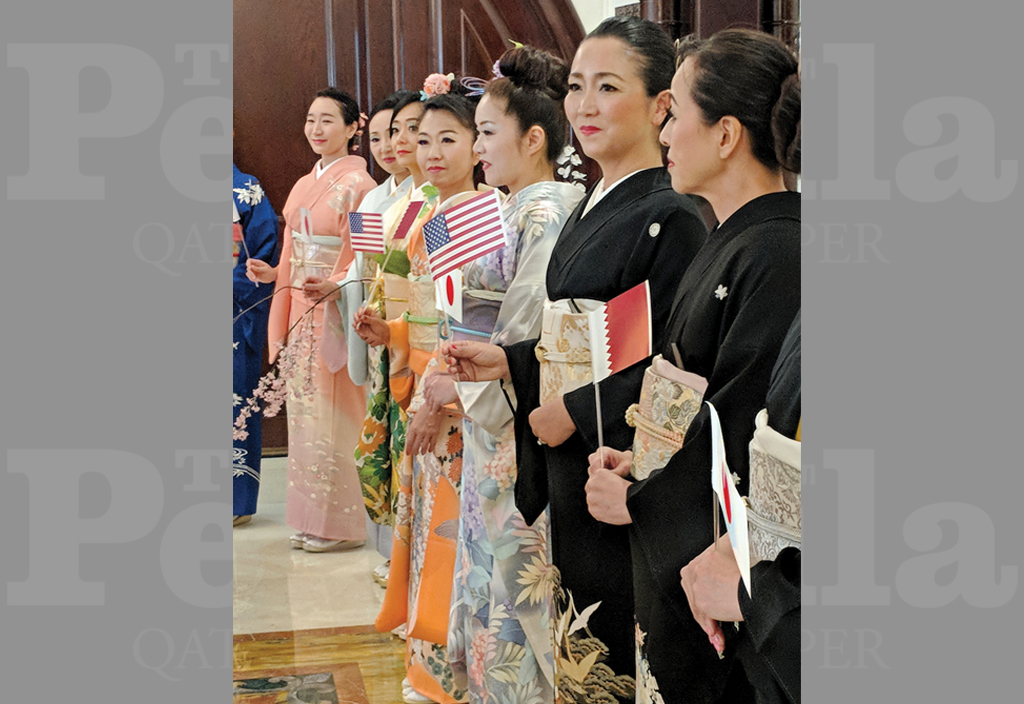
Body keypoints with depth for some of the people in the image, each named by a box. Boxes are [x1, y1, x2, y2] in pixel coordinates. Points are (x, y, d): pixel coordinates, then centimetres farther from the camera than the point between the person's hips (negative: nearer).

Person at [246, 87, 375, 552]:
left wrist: (332, 285, -29)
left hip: (336, 314, -8)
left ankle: (341, 524, 8)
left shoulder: (357, 183, -9)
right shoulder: (304, 185, 15)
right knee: (304, 410, 11)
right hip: (302, 312, 8)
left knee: (331, 415, -4)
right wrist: (272, 273, 2)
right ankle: (310, 519, 21)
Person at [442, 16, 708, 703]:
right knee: (581, 642, 18)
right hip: (573, 471, 8)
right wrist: (508, 362, 5)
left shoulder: (669, 218, -15)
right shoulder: (593, 206, 12)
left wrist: (574, 413, -15)